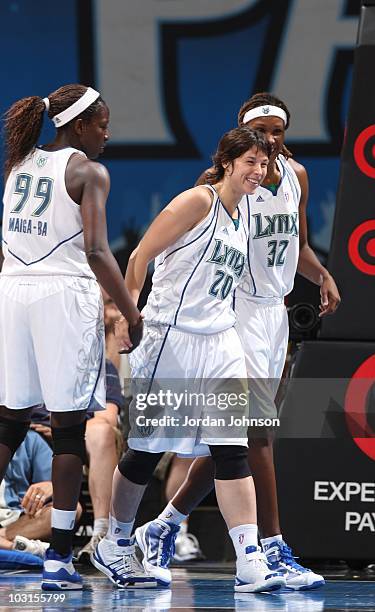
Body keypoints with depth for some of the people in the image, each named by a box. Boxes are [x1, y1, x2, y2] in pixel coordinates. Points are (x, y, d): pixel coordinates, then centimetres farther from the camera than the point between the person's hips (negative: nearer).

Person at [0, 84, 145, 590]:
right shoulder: (88, 172, -5)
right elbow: (96, 252, -14)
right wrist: (132, 314, -10)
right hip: (65, 296, -6)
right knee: (69, 426, 0)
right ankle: (58, 558, -2)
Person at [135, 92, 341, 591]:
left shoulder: (296, 175, 9)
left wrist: (323, 276, 3)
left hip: (274, 311, 8)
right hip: (235, 310, -8)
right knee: (259, 431, -14)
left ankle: (166, 523, 25)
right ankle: (273, 550, -14)